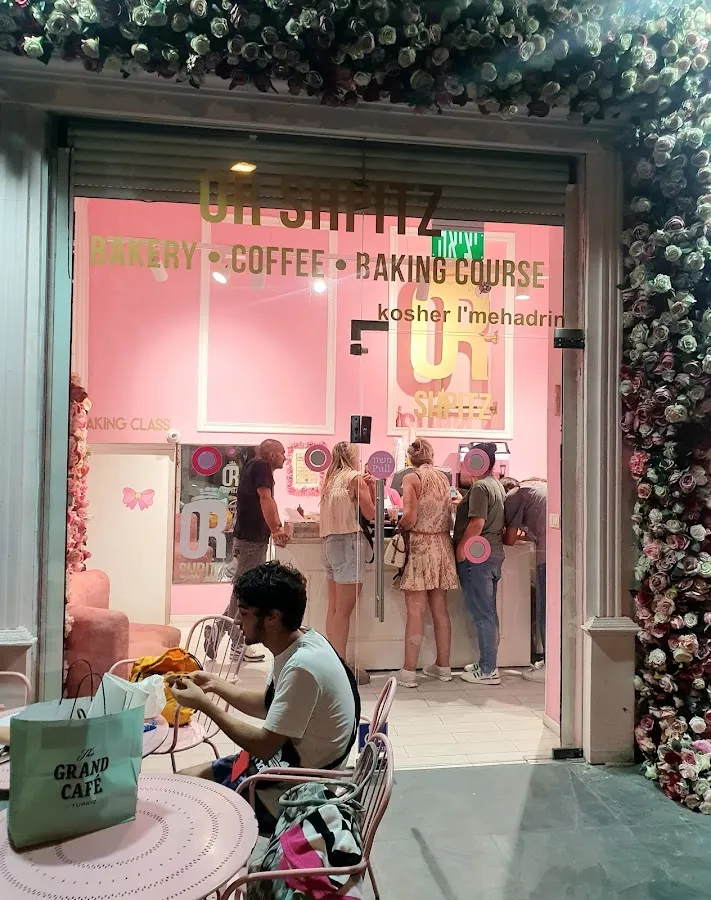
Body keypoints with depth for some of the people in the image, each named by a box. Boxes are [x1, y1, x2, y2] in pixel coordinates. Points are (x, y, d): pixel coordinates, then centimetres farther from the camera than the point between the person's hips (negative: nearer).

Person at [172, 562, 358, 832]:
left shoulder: (302, 666, -31)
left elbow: (264, 745, -24)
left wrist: (204, 704, -17)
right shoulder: (296, 645, -2)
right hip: (285, 760, 9)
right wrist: (216, 684, 1)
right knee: (186, 779, 13)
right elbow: (267, 706, 12)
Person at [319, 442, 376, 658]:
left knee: (334, 607, 11)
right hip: (349, 542, -8)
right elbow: (370, 514, -7)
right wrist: (371, 490, 5)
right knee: (344, 610, -6)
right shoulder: (355, 477, -6)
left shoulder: (330, 480, 16)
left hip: (331, 542, 8)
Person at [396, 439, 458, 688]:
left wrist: (400, 525, 4)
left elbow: (410, 518, -16)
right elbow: (448, 514, 7)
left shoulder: (412, 478, -8)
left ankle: (409, 671, -1)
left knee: (415, 611, -4)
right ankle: (443, 666, 21)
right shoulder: (443, 477, 8)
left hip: (420, 546, -5)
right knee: (440, 609, 12)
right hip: (443, 545, 6)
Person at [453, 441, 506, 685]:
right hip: (494, 553, 10)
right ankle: (488, 663, 25)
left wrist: (461, 549, -16)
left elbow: (477, 523, -23)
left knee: (483, 614, -4)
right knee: (488, 612, 15)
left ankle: (487, 670, 3)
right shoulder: (497, 485, 15)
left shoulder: (480, 487, -15)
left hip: (476, 557, -10)